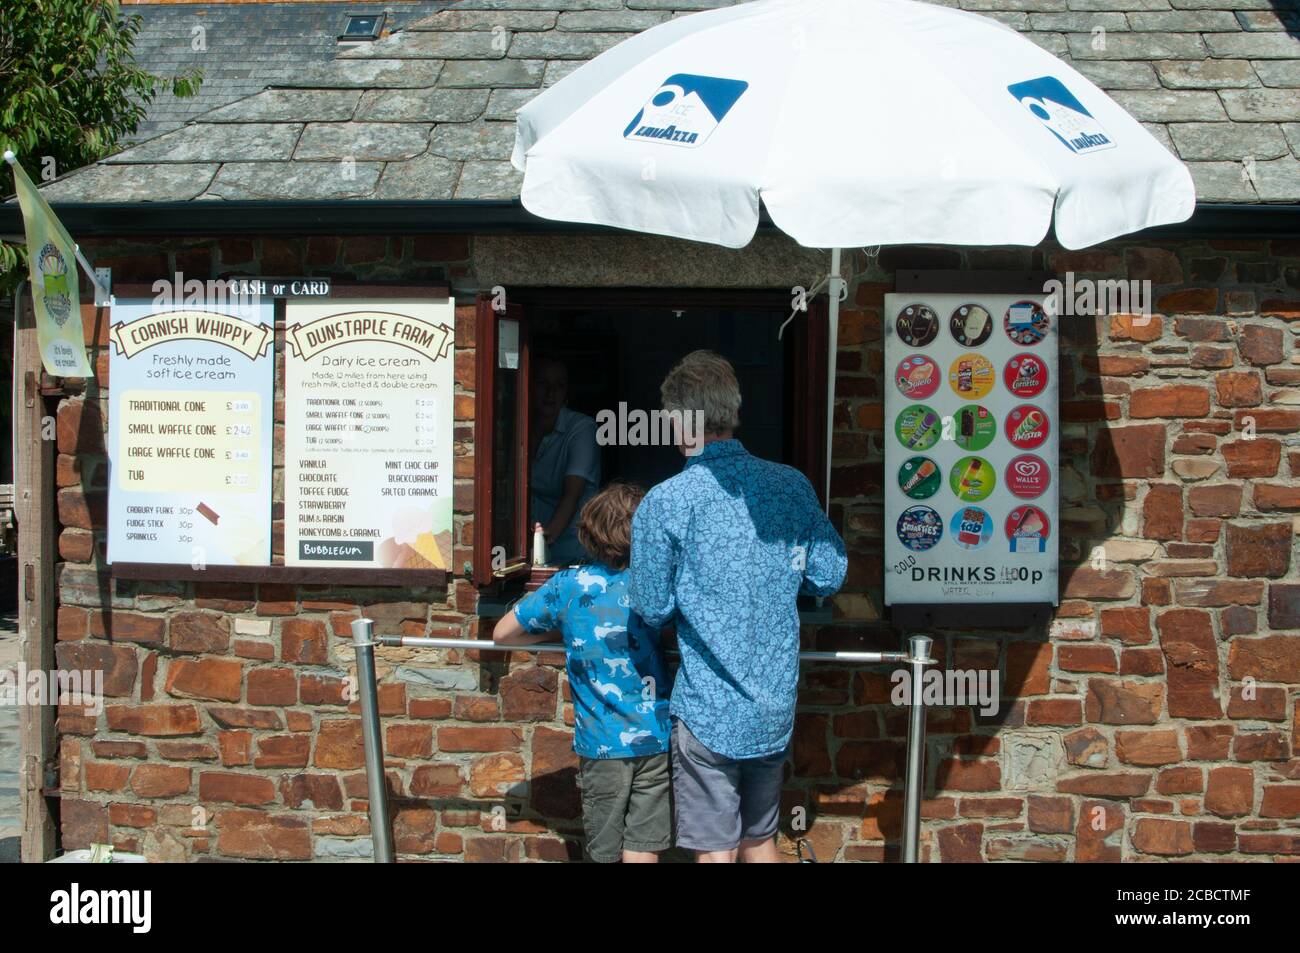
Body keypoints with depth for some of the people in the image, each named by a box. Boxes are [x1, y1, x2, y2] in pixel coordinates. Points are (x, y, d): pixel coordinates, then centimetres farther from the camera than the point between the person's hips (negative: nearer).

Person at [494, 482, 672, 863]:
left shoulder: (568, 585, -5)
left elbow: (502, 633, 2)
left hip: (602, 743, 0)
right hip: (654, 739, 0)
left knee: (606, 852, 14)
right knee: (642, 848, 4)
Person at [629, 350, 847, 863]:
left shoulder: (665, 503, -14)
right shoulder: (792, 484, -2)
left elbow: (653, 609, -7)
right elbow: (828, 576, 5)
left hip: (709, 711, -4)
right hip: (776, 707, 5)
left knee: (716, 851, 7)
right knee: (761, 841, 20)